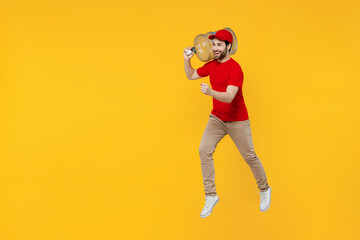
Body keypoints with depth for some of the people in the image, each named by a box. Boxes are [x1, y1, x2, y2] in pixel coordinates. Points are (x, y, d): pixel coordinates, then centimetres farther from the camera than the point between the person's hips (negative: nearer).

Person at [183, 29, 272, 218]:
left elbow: (229, 97, -31)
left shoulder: (235, 69, -20)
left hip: (237, 121, -6)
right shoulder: (211, 65, 3)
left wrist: (210, 92, -48)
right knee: (204, 150, -10)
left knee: (249, 156, 4)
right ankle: (211, 196, -2)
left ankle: (264, 190, 28)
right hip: (216, 118, 6)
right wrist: (187, 60, 0)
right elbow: (191, 76, 17)